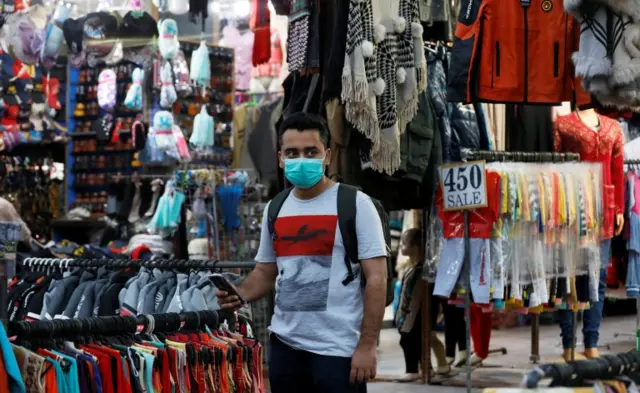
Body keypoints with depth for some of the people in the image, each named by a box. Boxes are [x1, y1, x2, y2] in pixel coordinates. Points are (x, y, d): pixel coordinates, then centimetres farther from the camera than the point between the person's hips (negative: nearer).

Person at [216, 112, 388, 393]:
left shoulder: (355, 204, -7)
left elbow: (376, 279, -10)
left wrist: (367, 345, -15)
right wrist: (240, 294, -2)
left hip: (338, 349, -6)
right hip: (285, 345, 6)